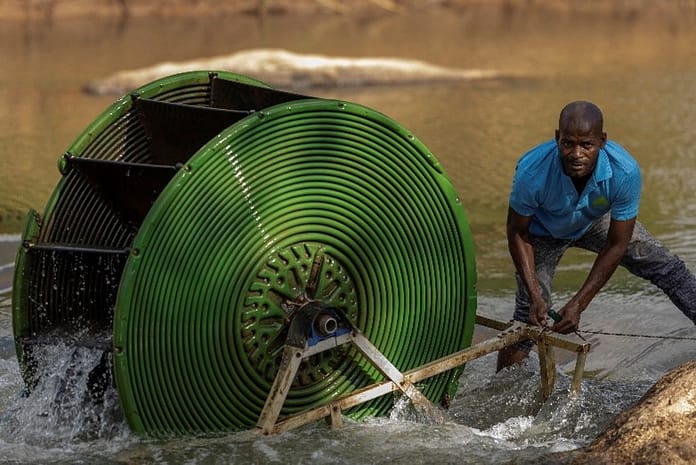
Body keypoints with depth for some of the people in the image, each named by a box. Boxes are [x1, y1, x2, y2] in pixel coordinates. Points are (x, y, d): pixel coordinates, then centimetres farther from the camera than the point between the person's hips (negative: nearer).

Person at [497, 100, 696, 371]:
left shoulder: (625, 173, -38)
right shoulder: (532, 172, -41)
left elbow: (616, 246, -27)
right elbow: (518, 234, -22)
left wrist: (578, 304, -29)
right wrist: (535, 297, -28)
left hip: (595, 222, 2)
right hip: (544, 232, -2)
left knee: (668, 269, 2)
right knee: (529, 315, -13)